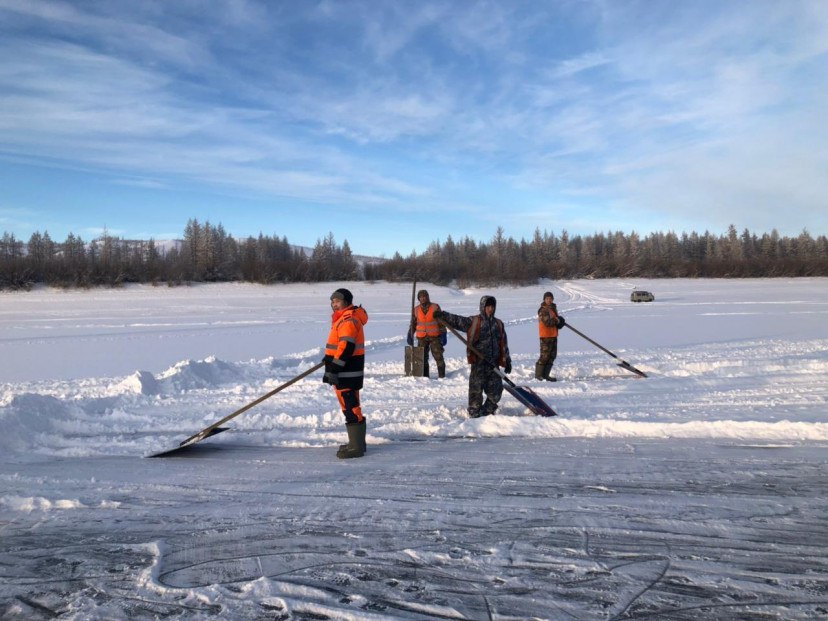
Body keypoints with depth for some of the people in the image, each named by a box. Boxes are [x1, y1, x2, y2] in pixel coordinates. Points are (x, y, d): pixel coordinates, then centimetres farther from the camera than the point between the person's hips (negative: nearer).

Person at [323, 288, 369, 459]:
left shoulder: (348, 320, -17)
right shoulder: (343, 318, 17)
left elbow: (346, 347, -25)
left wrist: (334, 369, -26)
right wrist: (329, 358, 35)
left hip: (347, 372, -11)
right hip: (344, 372, 11)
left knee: (350, 408, -9)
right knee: (350, 406, 16)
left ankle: (356, 447, -5)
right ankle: (356, 442, 26)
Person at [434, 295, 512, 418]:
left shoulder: (499, 324, 13)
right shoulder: (473, 322, 0)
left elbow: (504, 344, 17)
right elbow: (457, 321, -11)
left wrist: (507, 361, 16)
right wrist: (443, 316, -26)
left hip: (494, 363, 4)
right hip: (478, 362, -4)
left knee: (495, 390, 6)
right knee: (476, 389, -2)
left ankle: (487, 413, 24)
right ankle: (475, 414, 10)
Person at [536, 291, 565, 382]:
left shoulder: (553, 308, 16)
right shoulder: (543, 310, -12)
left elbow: (556, 319, 25)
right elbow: (547, 322, -22)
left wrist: (560, 322, 2)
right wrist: (557, 321, -10)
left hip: (553, 335, 9)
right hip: (546, 336, -9)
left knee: (552, 355, 10)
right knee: (545, 355, -8)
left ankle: (545, 375, 17)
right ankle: (538, 374, 1)